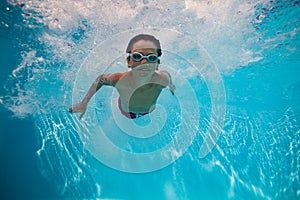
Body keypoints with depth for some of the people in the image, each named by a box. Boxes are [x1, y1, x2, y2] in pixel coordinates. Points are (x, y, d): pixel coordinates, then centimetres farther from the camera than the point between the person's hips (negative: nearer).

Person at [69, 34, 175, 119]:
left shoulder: (163, 79, -40)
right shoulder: (119, 80, -43)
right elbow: (100, 79, -22)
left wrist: (171, 85, 7)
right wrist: (83, 103, -16)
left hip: (150, 112, 2)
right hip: (126, 113, -1)